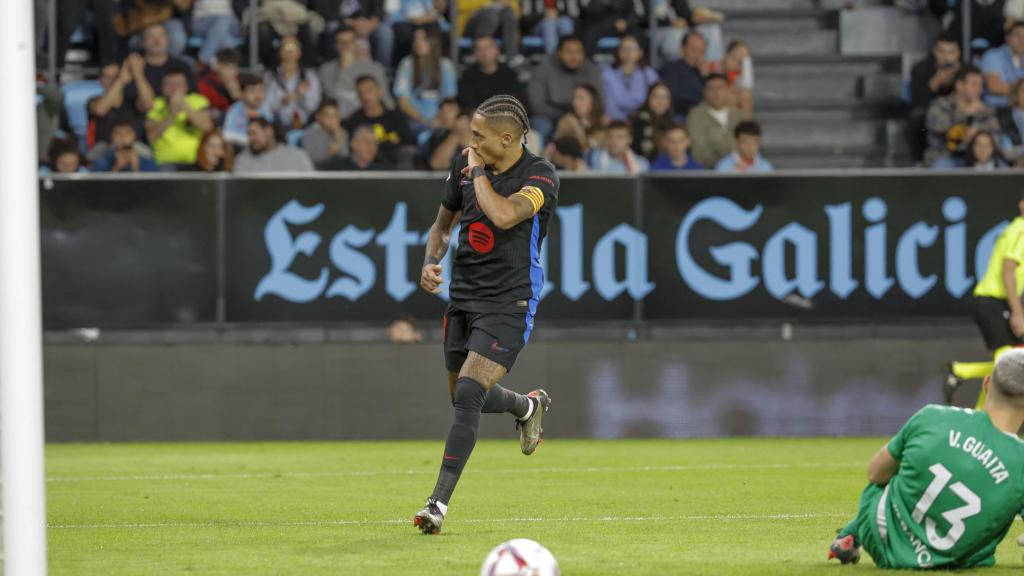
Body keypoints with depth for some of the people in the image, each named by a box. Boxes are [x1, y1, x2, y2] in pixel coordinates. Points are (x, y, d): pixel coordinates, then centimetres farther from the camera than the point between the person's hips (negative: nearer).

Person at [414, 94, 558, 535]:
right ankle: (529, 406, 49)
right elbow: (444, 222, 17)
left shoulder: (540, 175, -14)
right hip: (463, 295, 7)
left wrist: (479, 169, -19)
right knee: (464, 397, 17)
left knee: (467, 395, -19)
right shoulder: (463, 165, 2)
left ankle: (439, 502, -18)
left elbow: (504, 215, -33)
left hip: (508, 303, -7)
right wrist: (431, 261, -2)